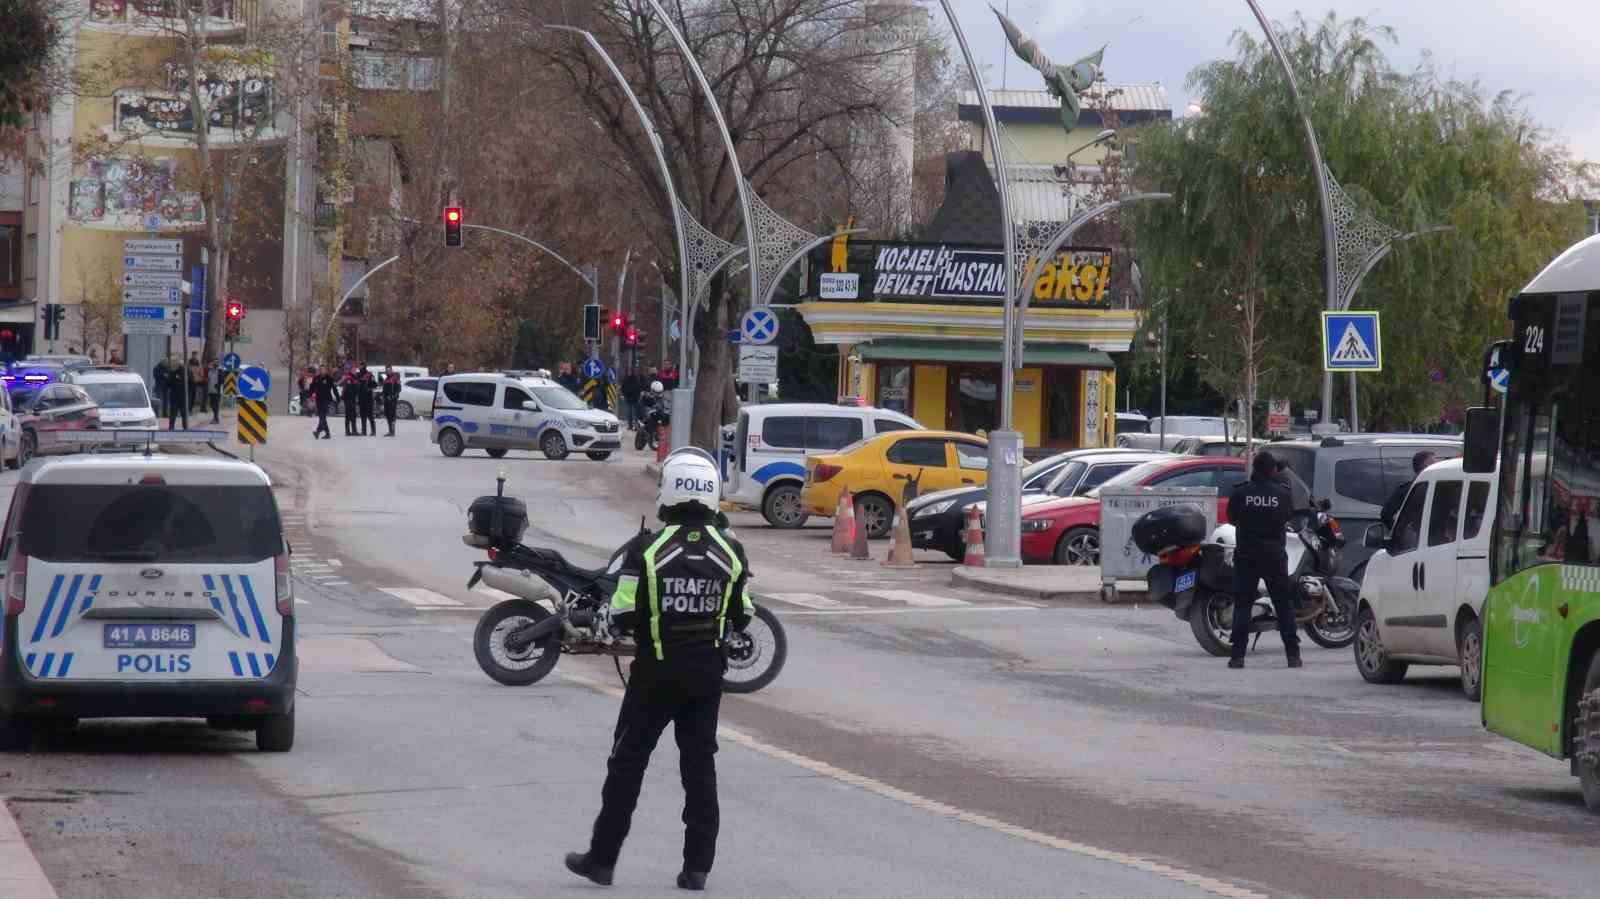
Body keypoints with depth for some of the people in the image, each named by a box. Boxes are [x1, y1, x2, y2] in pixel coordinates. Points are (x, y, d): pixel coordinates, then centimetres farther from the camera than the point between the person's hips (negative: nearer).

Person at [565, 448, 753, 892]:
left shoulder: (646, 549, -15)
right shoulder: (729, 550, -4)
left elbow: (624, 615, -15)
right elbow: (741, 617, 5)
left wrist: (601, 615, 7)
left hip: (656, 672, -3)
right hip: (707, 672, 3)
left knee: (628, 762, 8)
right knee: (700, 764, 10)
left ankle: (602, 858, 12)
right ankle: (698, 865, 8)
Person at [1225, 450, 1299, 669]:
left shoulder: (1240, 493, -7)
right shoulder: (1282, 493, -6)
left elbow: (1232, 518, 6)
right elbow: (1289, 515, 8)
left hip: (1246, 556, 0)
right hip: (1275, 557, 0)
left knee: (1242, 605, 4)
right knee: (1284, 604, 8)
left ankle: (1238, 655, -4)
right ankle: (1293, 654, 4)